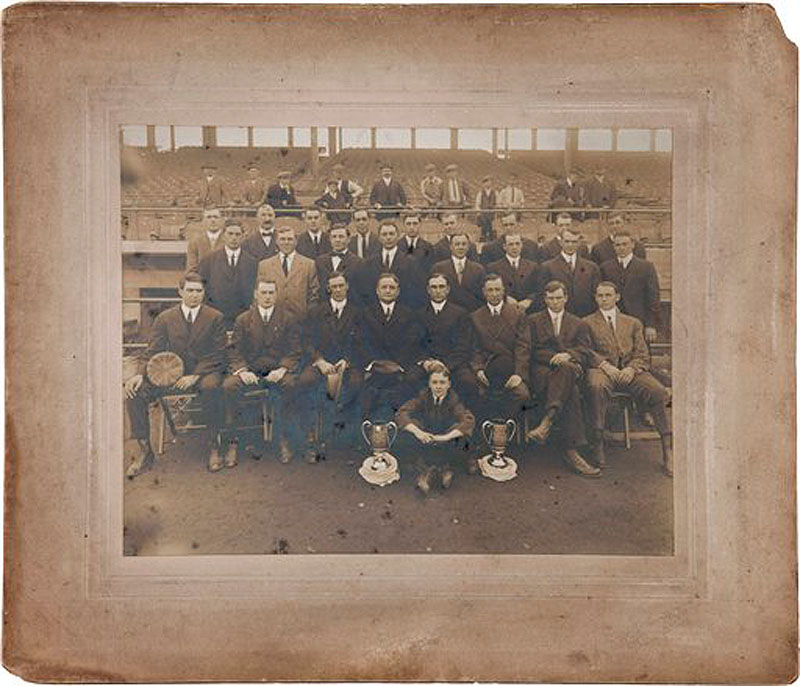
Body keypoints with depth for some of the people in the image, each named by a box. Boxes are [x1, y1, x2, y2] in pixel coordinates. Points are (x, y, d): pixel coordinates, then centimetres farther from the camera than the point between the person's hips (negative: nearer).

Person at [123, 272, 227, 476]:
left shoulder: (215, 318, 2)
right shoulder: (165, 318, 9)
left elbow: (217, 355, -4)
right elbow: (152, 352, 3)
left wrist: (195, 376, -19)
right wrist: (140, 374, -18)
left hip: (204, 373, -3)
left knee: (211, 386, -39)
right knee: (134, 391, -21)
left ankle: (214, 446, -23)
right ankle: (144, 450, -10)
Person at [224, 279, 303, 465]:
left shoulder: (288, 318, 6)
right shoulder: (243, 319, 9)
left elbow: (294, 352, 2)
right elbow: (235, 352, 5)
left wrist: (282, 369, -16)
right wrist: (242, 370, -15)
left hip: (277, 371, -1)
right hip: (250, 371, 1)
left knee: (291, 384, -34)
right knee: (228, 386, -28)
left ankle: (285, 439, -18)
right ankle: (233, 441, -16)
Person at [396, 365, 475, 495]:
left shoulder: (453, 399, -16)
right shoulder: (423, 396, -11)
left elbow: (469, 421, -28)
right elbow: (402, 412, -18)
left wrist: (446, 437, -40)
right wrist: (417, 431, -34)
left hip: (448, 446, -1)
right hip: (426, 443, 1)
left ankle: (428, 471, -15)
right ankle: (443, 469, -18)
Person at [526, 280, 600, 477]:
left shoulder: (579, 324, 25)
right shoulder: (533, 321, 20)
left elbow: (584, 352, 8)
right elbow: (533, 352, 6)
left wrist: (567, 355, -16)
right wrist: (555, 358, -12)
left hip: (569, 369, 2)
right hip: (541, 372, -2)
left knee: (565, 368, -39)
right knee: (571, 393, -35)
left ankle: (546, 422, -48)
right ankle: (572, 451, -41)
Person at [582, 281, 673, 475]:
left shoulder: (633, 323, 26)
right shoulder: (587, 323, 19)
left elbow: (642, 355, 15)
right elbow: (586, 351, 5)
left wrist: (632, 368, -8)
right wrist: (604, 364, -14)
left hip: (631, 370, 2)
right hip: (603, 370, -2)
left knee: (658, 391, -27)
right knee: (597, 386, -39)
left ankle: (667, 449, -20)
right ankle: (597, 444, -30)